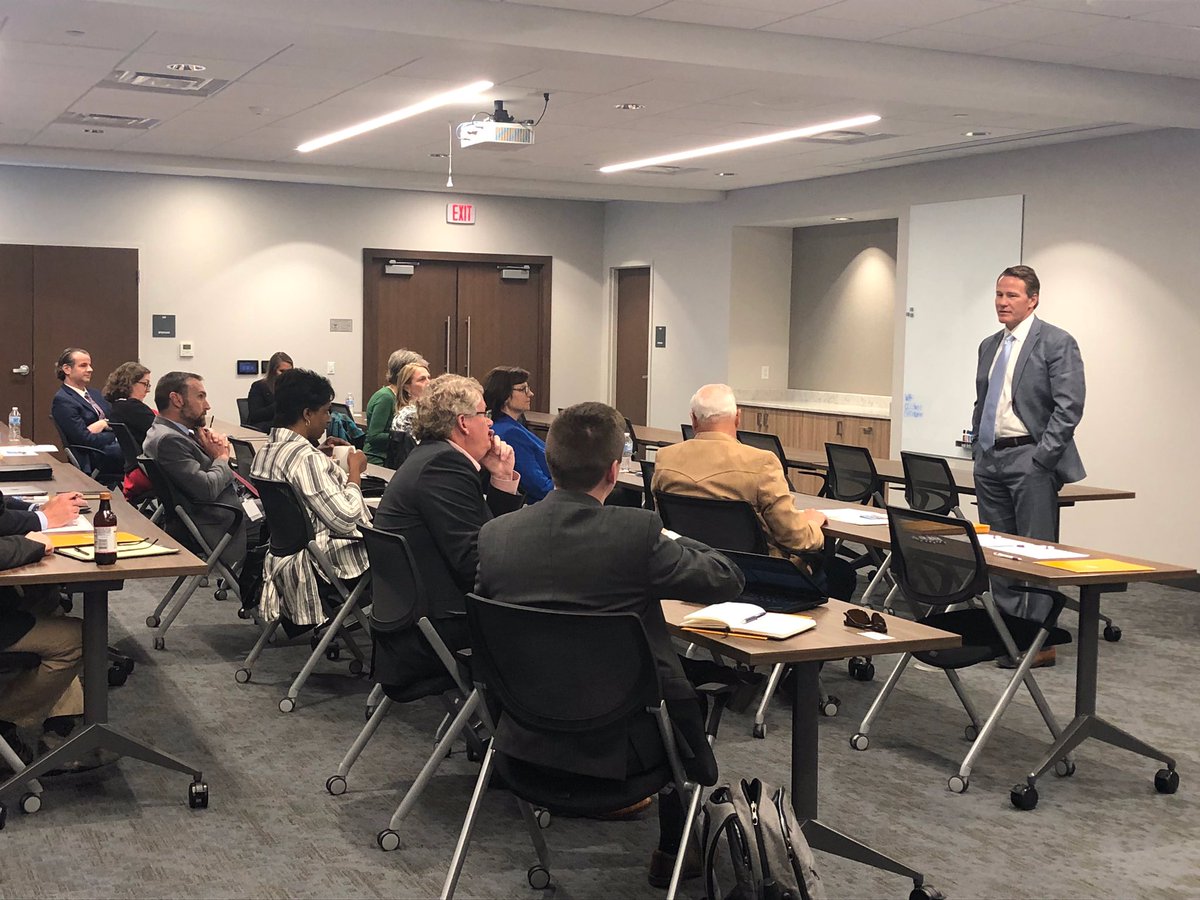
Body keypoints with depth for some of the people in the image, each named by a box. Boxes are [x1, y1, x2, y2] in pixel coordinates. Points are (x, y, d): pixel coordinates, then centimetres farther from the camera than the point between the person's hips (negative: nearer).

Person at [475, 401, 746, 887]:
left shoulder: (494, 534, -10)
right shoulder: (638, 531, -22)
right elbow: (727, 581, -10)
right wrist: (673, 541, 10)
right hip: (617, 744, -4)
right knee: (692, 689, 27)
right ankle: (673, 852, 38)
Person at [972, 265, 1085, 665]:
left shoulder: (1056, 343, -7)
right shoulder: (989, 346, 15)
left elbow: (1069, 407, -13)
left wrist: (1040, 459, -17)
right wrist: (979, 447, 14)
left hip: (1030, 460, -7)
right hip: (990, 460, 7)